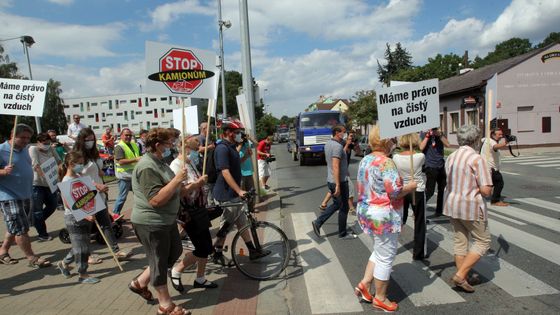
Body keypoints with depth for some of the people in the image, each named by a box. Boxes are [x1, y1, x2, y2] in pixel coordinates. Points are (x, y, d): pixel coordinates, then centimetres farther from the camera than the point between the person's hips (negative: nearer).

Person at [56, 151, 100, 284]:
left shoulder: (78, 176, 7)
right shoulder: (67, 181, -18)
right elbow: (68, 204, -23)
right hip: (73, 218, -8)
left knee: (79, 245, 20)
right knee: (81, 247, 2)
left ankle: (64, 263, 41)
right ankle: (83, 274, 15)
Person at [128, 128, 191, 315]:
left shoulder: (158, 162, 10)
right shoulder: (147, 167, -23)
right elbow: (156, 200, -30)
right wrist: (177, 180, -28)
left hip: (166, 220, 10)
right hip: (151, 224, -10)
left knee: (175, 252, 21)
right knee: (159, 262, 4)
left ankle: (140, 283, 34)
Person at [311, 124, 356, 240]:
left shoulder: (328, 144, 9)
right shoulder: (337, 146, -21)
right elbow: (335, 166, -27)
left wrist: (347, 143, 17)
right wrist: (338, 185, -28)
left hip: (330, 181, 9)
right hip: (340, 182, -9)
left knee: (336, 204, 22)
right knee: (344, 208, 7)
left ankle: (318, 222, 15)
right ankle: (342, 234, 20)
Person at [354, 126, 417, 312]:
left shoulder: (365, 160, 8)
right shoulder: (386, 163, -19)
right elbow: (395, 192, -24)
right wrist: (410, 186, -7)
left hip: (366, 211, 9)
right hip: (384, 216, -9)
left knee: (379, 251, 24)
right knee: (385, 257, 6)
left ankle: (364, 284, 20)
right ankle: (380, 298, 19)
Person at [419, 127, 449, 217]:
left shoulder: (440, 134, 9)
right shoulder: (424, 134, -3)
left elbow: (447, 145, -4)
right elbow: (421, 147, -17)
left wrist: (440, 135, -13)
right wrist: (428, 135, -18)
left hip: (441, 166, 6)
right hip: (430, 167, -6)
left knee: (443, 190, 14)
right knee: (429, 191, -11)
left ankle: (439, 211, 27)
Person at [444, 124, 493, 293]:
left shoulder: (451, 157, 6)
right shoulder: (477, 159, -17)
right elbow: (486, 190, -20)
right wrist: (489, 190, 2)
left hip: (452, 205, 7)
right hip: (471, 206, -7)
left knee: (460, 241, 16)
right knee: (482, 241, 9)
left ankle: (463, 278, 27)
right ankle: (460, 275, 3)